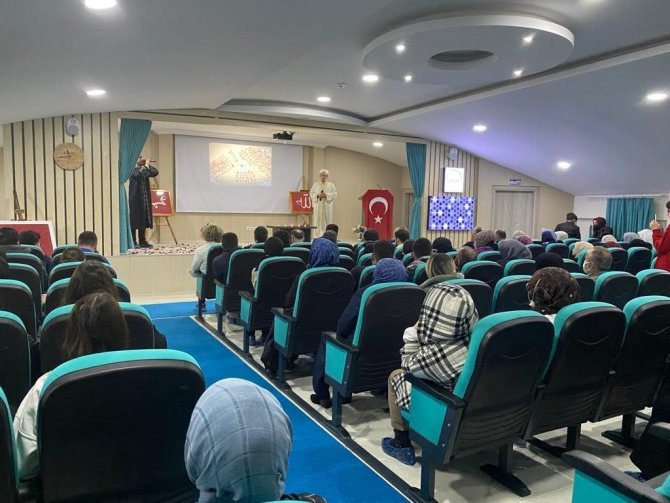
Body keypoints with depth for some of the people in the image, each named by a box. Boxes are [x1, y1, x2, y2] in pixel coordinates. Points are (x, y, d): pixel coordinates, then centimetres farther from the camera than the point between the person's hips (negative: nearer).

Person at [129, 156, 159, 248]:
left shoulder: (145, 169, 12)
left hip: (144, 199, 6)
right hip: (135, 199, -6)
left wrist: (147, 166, -6)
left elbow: (155, 172, 1)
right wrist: (145, 166, -16)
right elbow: (138, 175, -26)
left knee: (143, 219, 9)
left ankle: (142, 241, 16)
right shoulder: (132, 169, -7)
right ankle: (133, 242, 1)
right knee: (135, 220, -3)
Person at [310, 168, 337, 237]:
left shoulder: (331, 185, 8)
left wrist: (326, 195, -14)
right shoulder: (315, 185, 11)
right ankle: (318, 236, 1)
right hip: (318, 206, 1)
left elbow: (335, 194, -2)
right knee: (318, 222, -2)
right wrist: (318, 195, -12)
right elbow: (311, 194, 6)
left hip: (327, 206, -1)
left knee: (327, 221, -2)